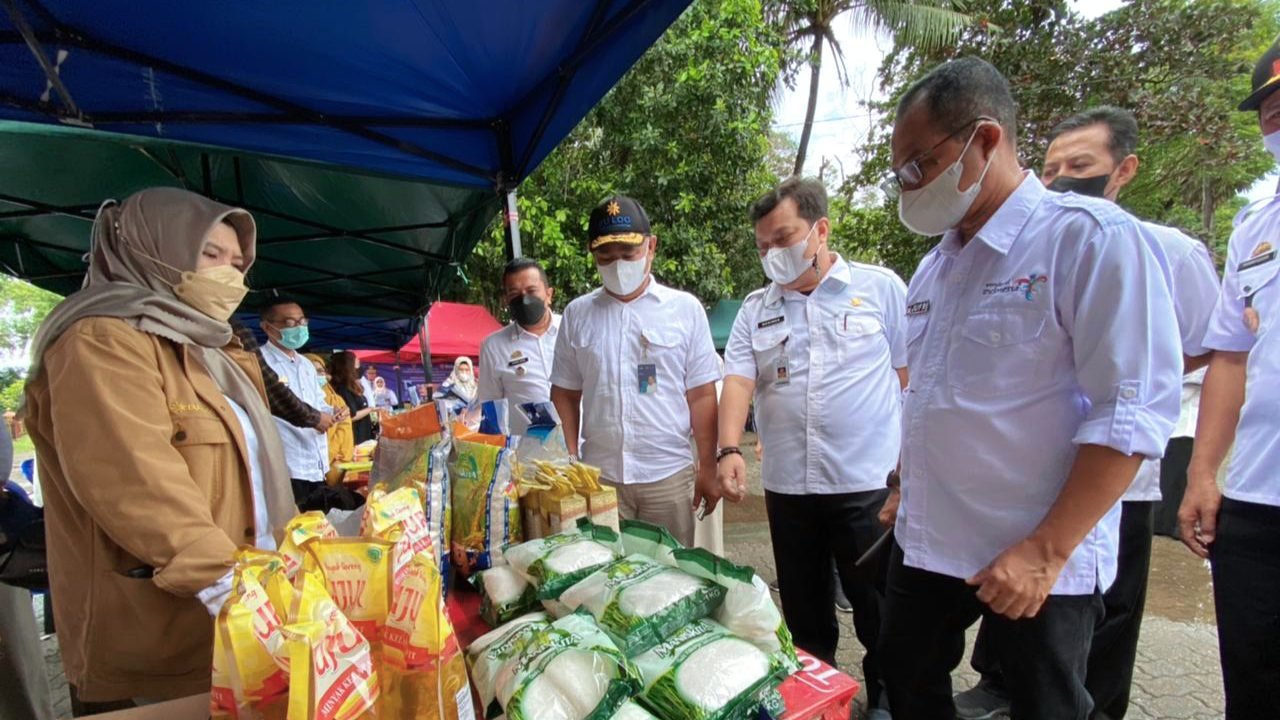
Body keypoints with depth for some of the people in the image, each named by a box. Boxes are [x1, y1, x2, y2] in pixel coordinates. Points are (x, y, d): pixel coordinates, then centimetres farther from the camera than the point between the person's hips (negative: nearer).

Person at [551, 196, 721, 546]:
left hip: (669, 474, -1)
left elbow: (701, 396, 0)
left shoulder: (685, 308, 0)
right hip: (598, 475, 1)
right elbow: (565, 395, 8)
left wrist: (708, 468, -1)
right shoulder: (577, 313, 4)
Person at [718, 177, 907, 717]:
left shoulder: (880, 288, -1)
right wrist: (730, 449, -18)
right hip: (786, 487, 3)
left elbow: (914, 379, 0)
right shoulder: (755, 309, 7)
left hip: (867, 483, -3)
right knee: (803, 612, 18)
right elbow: (737, 381, -2)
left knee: (879, 610, 12)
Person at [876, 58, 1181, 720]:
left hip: (1038, 561, -6)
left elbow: (1133, 410, -18)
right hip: (924, 542, 7)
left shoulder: (1089, 236, -13)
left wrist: (1046, 552, -20)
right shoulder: (934, 266, 9)